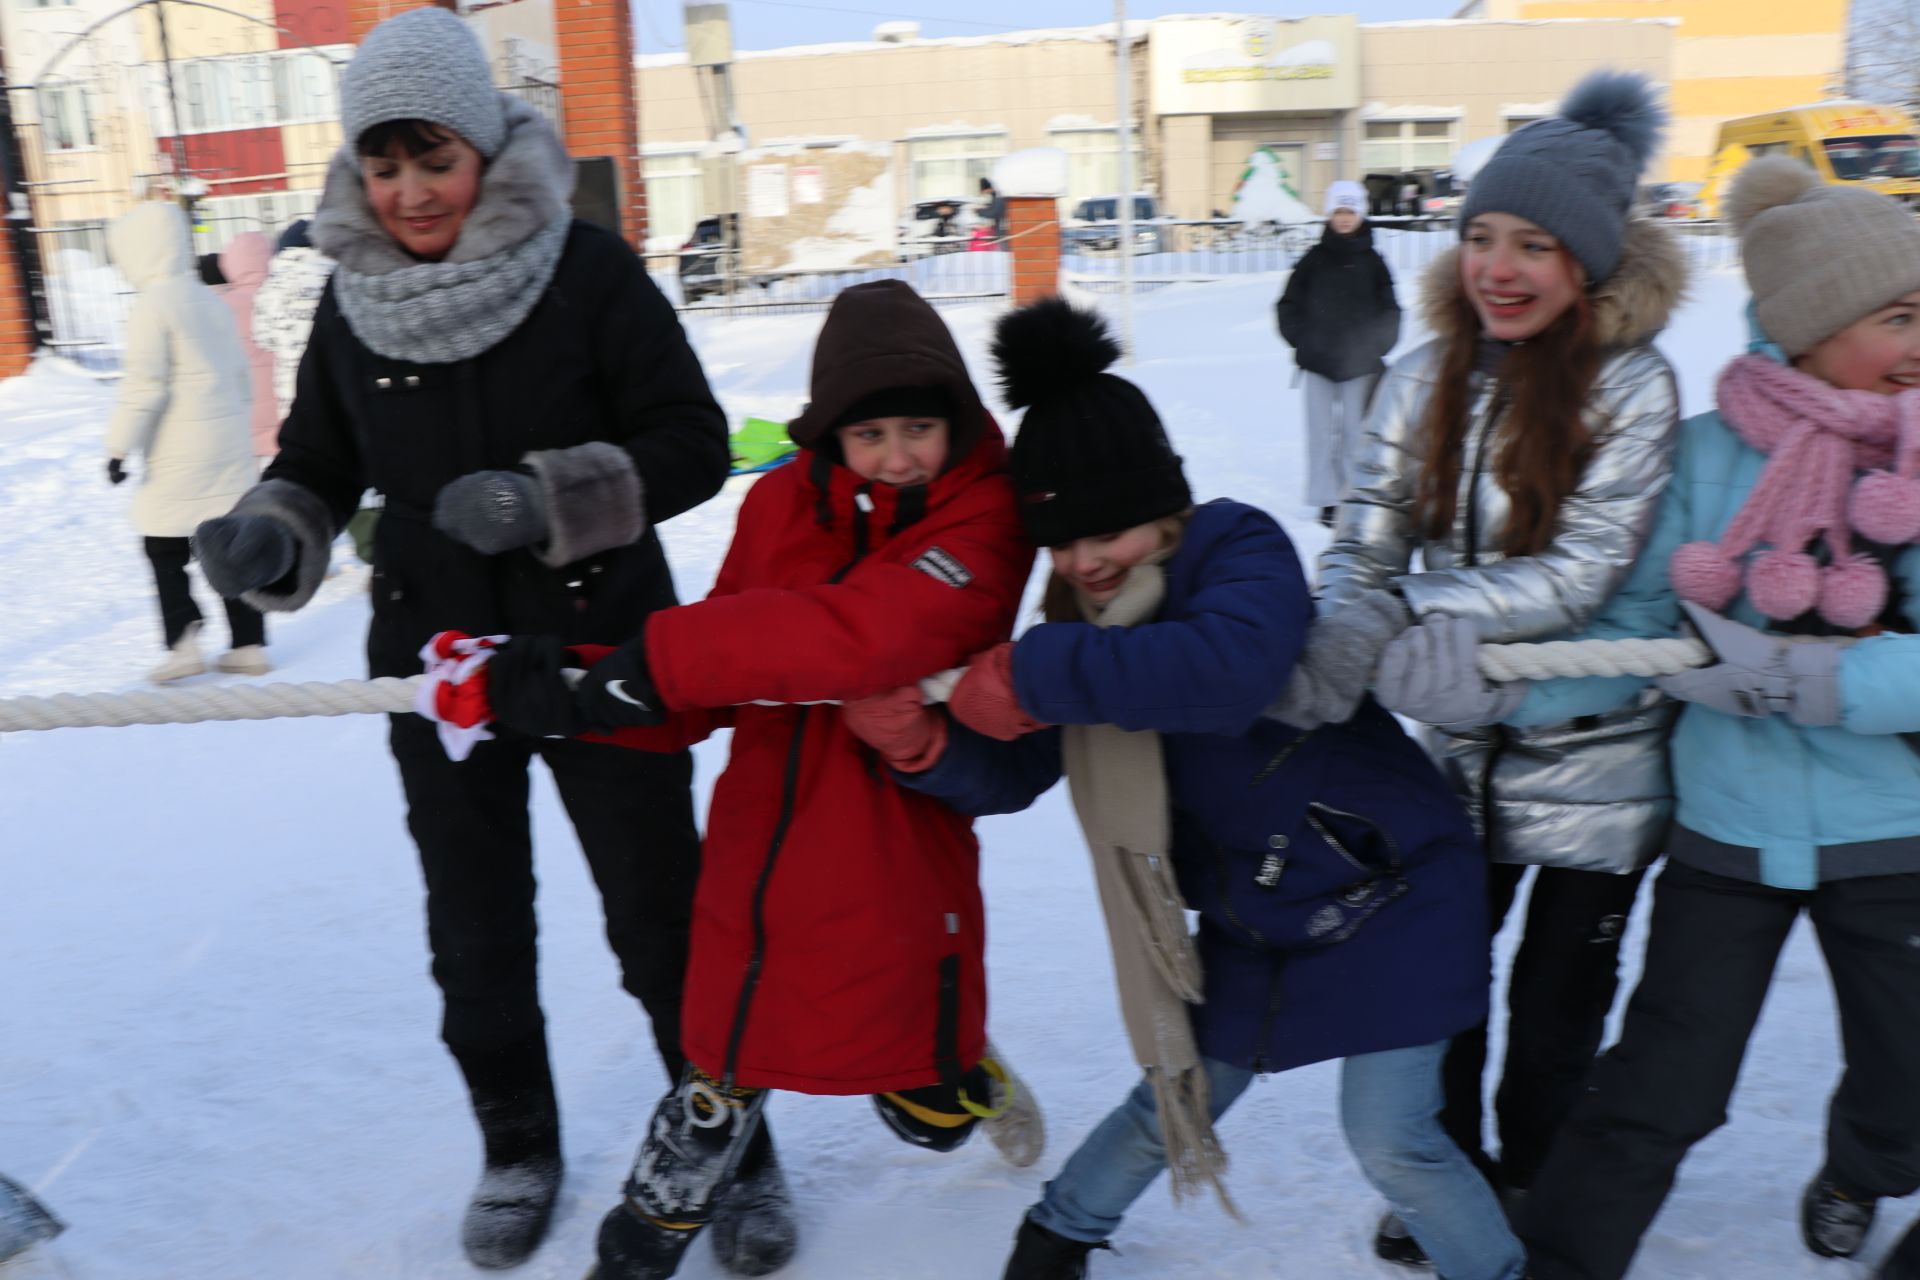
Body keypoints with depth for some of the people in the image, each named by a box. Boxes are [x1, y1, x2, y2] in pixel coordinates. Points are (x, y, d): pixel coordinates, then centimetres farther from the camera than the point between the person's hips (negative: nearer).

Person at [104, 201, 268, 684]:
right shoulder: (210, 299, 13)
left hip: (180, 451, -7)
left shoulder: (151, 306, -10)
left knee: (165, 549, 3)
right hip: (230, 445, 7)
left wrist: (119, 446, -10)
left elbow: (144, 384, -15)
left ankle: (183, 644, -3)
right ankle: (248, 644, 9)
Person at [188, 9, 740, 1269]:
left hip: (602, 650, -4)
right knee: (476, 931, 15)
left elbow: (692, 443, -12)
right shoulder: (355, 295, 2)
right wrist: (271, 536, -9)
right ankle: (518, 1149, 39)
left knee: (664, 922, 6)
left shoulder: (589, 269, -11)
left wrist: (549, 497, -25)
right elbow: (321, 456, 11)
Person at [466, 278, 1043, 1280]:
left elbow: (863, 633, -33)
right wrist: (563, 680, -15)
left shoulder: (984, 518, -16)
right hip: (763, 835, 3)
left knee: (929, 1111, 14)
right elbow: (713, 690, 0)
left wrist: (662, 662, -33)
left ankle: (962, 1069, 51)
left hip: (898, 852, -2)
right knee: (729, 1060, 15)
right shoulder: (785, 501, -1)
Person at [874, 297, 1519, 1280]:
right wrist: (918, 741, -23)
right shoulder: (1087, 622, -4)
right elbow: (1009, 775, -3)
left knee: (1391, 1141, -4)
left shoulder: (1239, 550, -23)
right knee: (1174, 1105, 17)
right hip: (1250, 914, 6)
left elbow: (1230, 667, -47)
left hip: (1386, 892, -5)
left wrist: (1034, 675, -43)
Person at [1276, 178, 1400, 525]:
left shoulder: (1371, 261, 4)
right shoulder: (1314, 260, 5)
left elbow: (1389, 310, 8)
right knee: (1322, 430, 1)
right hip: (1318, 363, 1)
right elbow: (1288, 305, 9)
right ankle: (1328, 500, 7)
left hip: (1360, 364, -1)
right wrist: (1302, 340, 0)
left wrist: (1375, 346, 0)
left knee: (1356, 431, 0)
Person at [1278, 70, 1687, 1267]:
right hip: (1464, 742, 3)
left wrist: (1395, 620, -28)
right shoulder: (1429, 380, -2)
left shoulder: (1632, 384, -15)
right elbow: (1364, 546, -4)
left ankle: (1536, 1202, 39)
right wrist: (1341, 644, -25)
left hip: (1597, 751, -3)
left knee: (1558, 1001, 13)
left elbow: (1583, 573, -23)